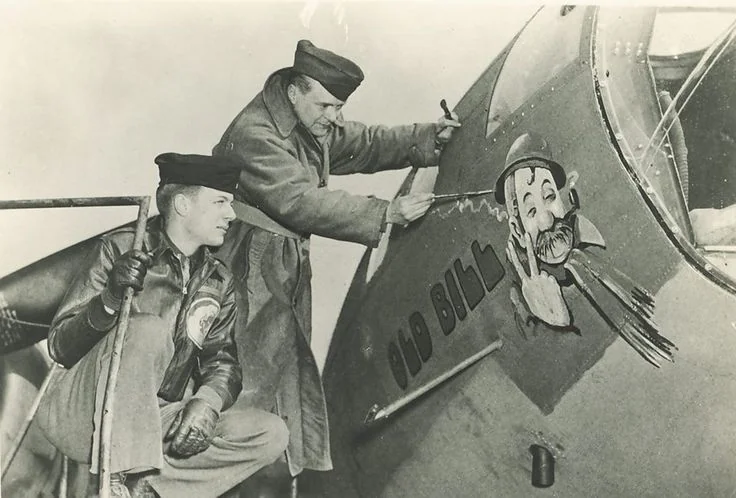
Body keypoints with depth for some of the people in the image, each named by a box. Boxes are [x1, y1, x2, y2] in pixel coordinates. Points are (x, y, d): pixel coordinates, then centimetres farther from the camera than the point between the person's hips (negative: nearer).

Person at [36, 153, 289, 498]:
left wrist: (207, 401, -15)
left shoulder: (218, 281, 10)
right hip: (80, 417, -5)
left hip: (155, 422, 5)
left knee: (271, 434, -15)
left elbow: (223, 359, 7)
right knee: (147, 329, -32)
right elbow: (60, 347, -9)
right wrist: (110, 300, -28)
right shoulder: (119, 249, -6)